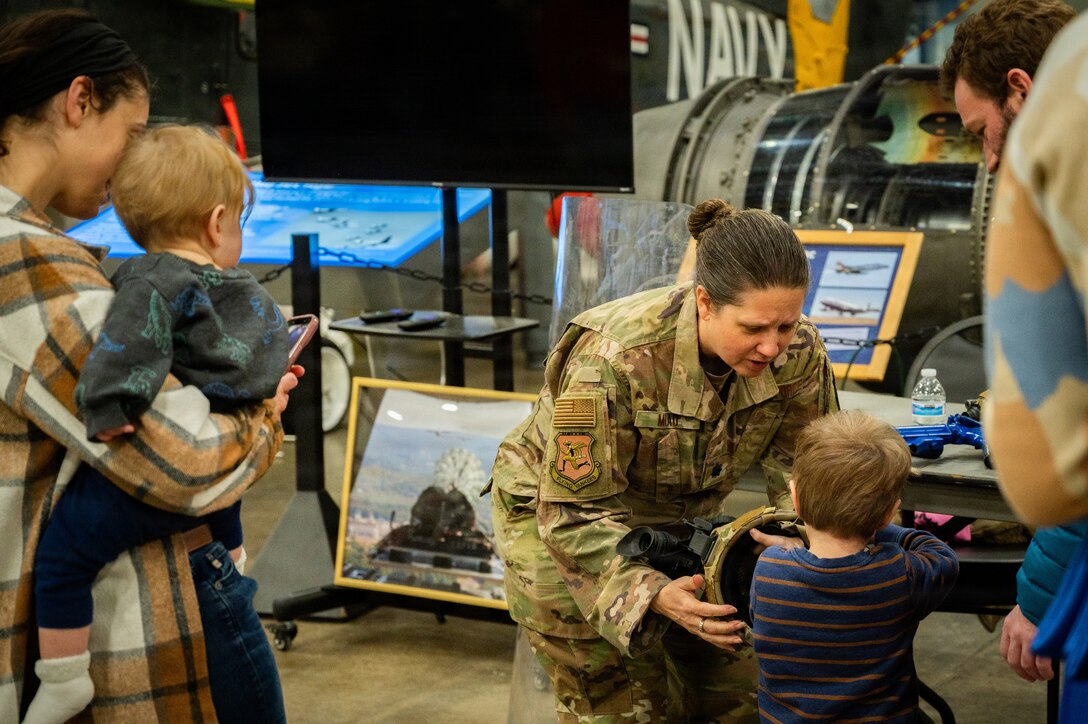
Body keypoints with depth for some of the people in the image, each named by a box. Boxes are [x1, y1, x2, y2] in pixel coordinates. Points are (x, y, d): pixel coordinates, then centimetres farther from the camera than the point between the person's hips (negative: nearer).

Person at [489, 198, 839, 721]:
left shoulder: (798, 353, -23)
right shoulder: (614, 359, -37)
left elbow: (800, 461, -9)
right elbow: (574, 513, -32)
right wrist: (655, 594, -44)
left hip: (681, 519, 5)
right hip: (556, 514, -5)